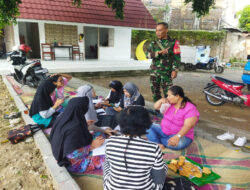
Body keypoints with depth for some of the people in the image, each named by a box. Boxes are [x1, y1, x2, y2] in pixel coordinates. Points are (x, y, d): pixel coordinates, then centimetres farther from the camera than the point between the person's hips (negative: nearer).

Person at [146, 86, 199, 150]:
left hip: (181, 135, -5)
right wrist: (161, 100, -13)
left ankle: (158, 139, -13)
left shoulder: (190, 109, -17)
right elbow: (156, 107, 9)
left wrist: (177, 136, -45)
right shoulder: (170, 103, 0)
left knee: (179, 144, -38)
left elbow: (187, 126, -29)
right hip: (163, 130, 5)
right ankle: (159, 144, -26)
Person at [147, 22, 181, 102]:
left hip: (166, 72, -3)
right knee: (155, 92, 10)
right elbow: (148, 54, -5)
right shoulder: (154, 43, 8)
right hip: (154, 72, 3)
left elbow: (177, 57, -2)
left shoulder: (173, 42, 0)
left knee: (168, 93, -3)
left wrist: (175, 70, -11)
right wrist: (159, 53, -18)